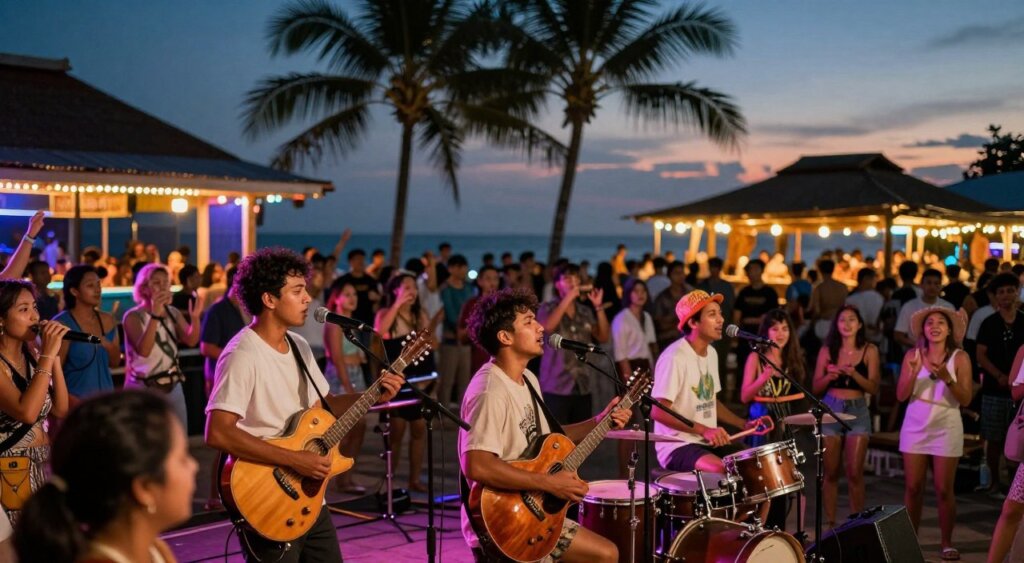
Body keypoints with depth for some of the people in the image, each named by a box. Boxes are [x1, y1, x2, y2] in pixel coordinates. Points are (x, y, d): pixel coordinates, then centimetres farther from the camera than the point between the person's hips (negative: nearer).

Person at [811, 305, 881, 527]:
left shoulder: (869, 350, 3)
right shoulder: (827, 350, 6)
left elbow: (874, 388, -3)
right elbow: (816, 388, 6)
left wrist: (854, 374, -19)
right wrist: (829, 376, -14)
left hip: (857, 411, -1)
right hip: (830, 410, 1)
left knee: (855, 473, -6)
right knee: (830, 472, 2)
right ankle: (830, 523, 9)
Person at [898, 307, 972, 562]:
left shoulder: (960, 358, -3)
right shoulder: (912, 355, 2)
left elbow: (965, 400, -8)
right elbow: (901, 395, -2)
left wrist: (947, 378, -22)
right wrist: (913, 373, -17)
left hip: (946, 428, -2)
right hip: (915, 426, 2)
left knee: (944, 490, 0)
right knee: (913, 488, 3)